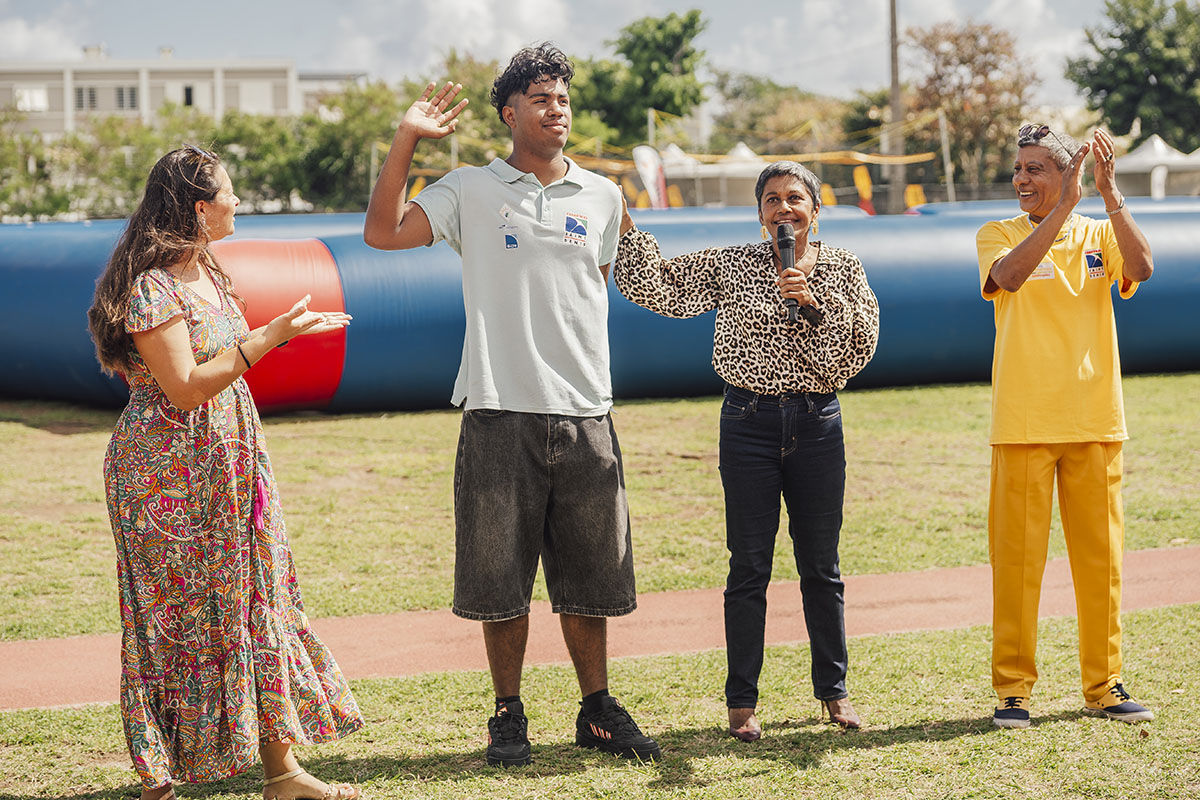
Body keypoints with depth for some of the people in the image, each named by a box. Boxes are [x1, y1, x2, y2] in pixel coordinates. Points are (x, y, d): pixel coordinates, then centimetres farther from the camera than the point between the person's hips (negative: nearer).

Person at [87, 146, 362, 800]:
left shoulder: (204, 272, 13)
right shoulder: (151, 288, -17)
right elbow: (185, 387, -22)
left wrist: (284, 328, 19)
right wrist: (270, 337, -22)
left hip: (227, 467, 9)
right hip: (169, 472, -9)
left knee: (256, 606, 8)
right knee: (179, 616, -3)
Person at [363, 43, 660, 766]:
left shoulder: (602, 197, 12)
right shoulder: (471, 191, 3)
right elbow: (383, 233, -8)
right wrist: (407, 139, -10)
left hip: (585, 416, 3)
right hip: (501, 415, -3)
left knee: (589, 578, 9)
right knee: (502, 579, 3)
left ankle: (598, 712, 20)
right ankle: (509, 715, 15)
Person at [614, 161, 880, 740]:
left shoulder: (841, 269, 6)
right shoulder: (728, 266, 4)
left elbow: (863, 340, -6)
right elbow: (658, 287, 1)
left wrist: (814, 300, -18)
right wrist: (625, 228, -6)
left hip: (817, 422, 1)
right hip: (750, 421, -1)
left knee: (821, 565, 9)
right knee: (749, 566, 1)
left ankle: (833, 690, 22)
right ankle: (742, 700, 9)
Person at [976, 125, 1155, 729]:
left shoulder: (1100, 236, 8)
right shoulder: (998, 235, 4)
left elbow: (1141, 268, -13)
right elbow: (1009, 276, -19)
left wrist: (1111, 194, -17)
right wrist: (1065, 205, -23)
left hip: (1095, 423, 2)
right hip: (1023, 424, -2)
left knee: (1101, 554, 6)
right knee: (1016, 555, -2)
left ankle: (1104, 685, 16)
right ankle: (1013, 688, 7)